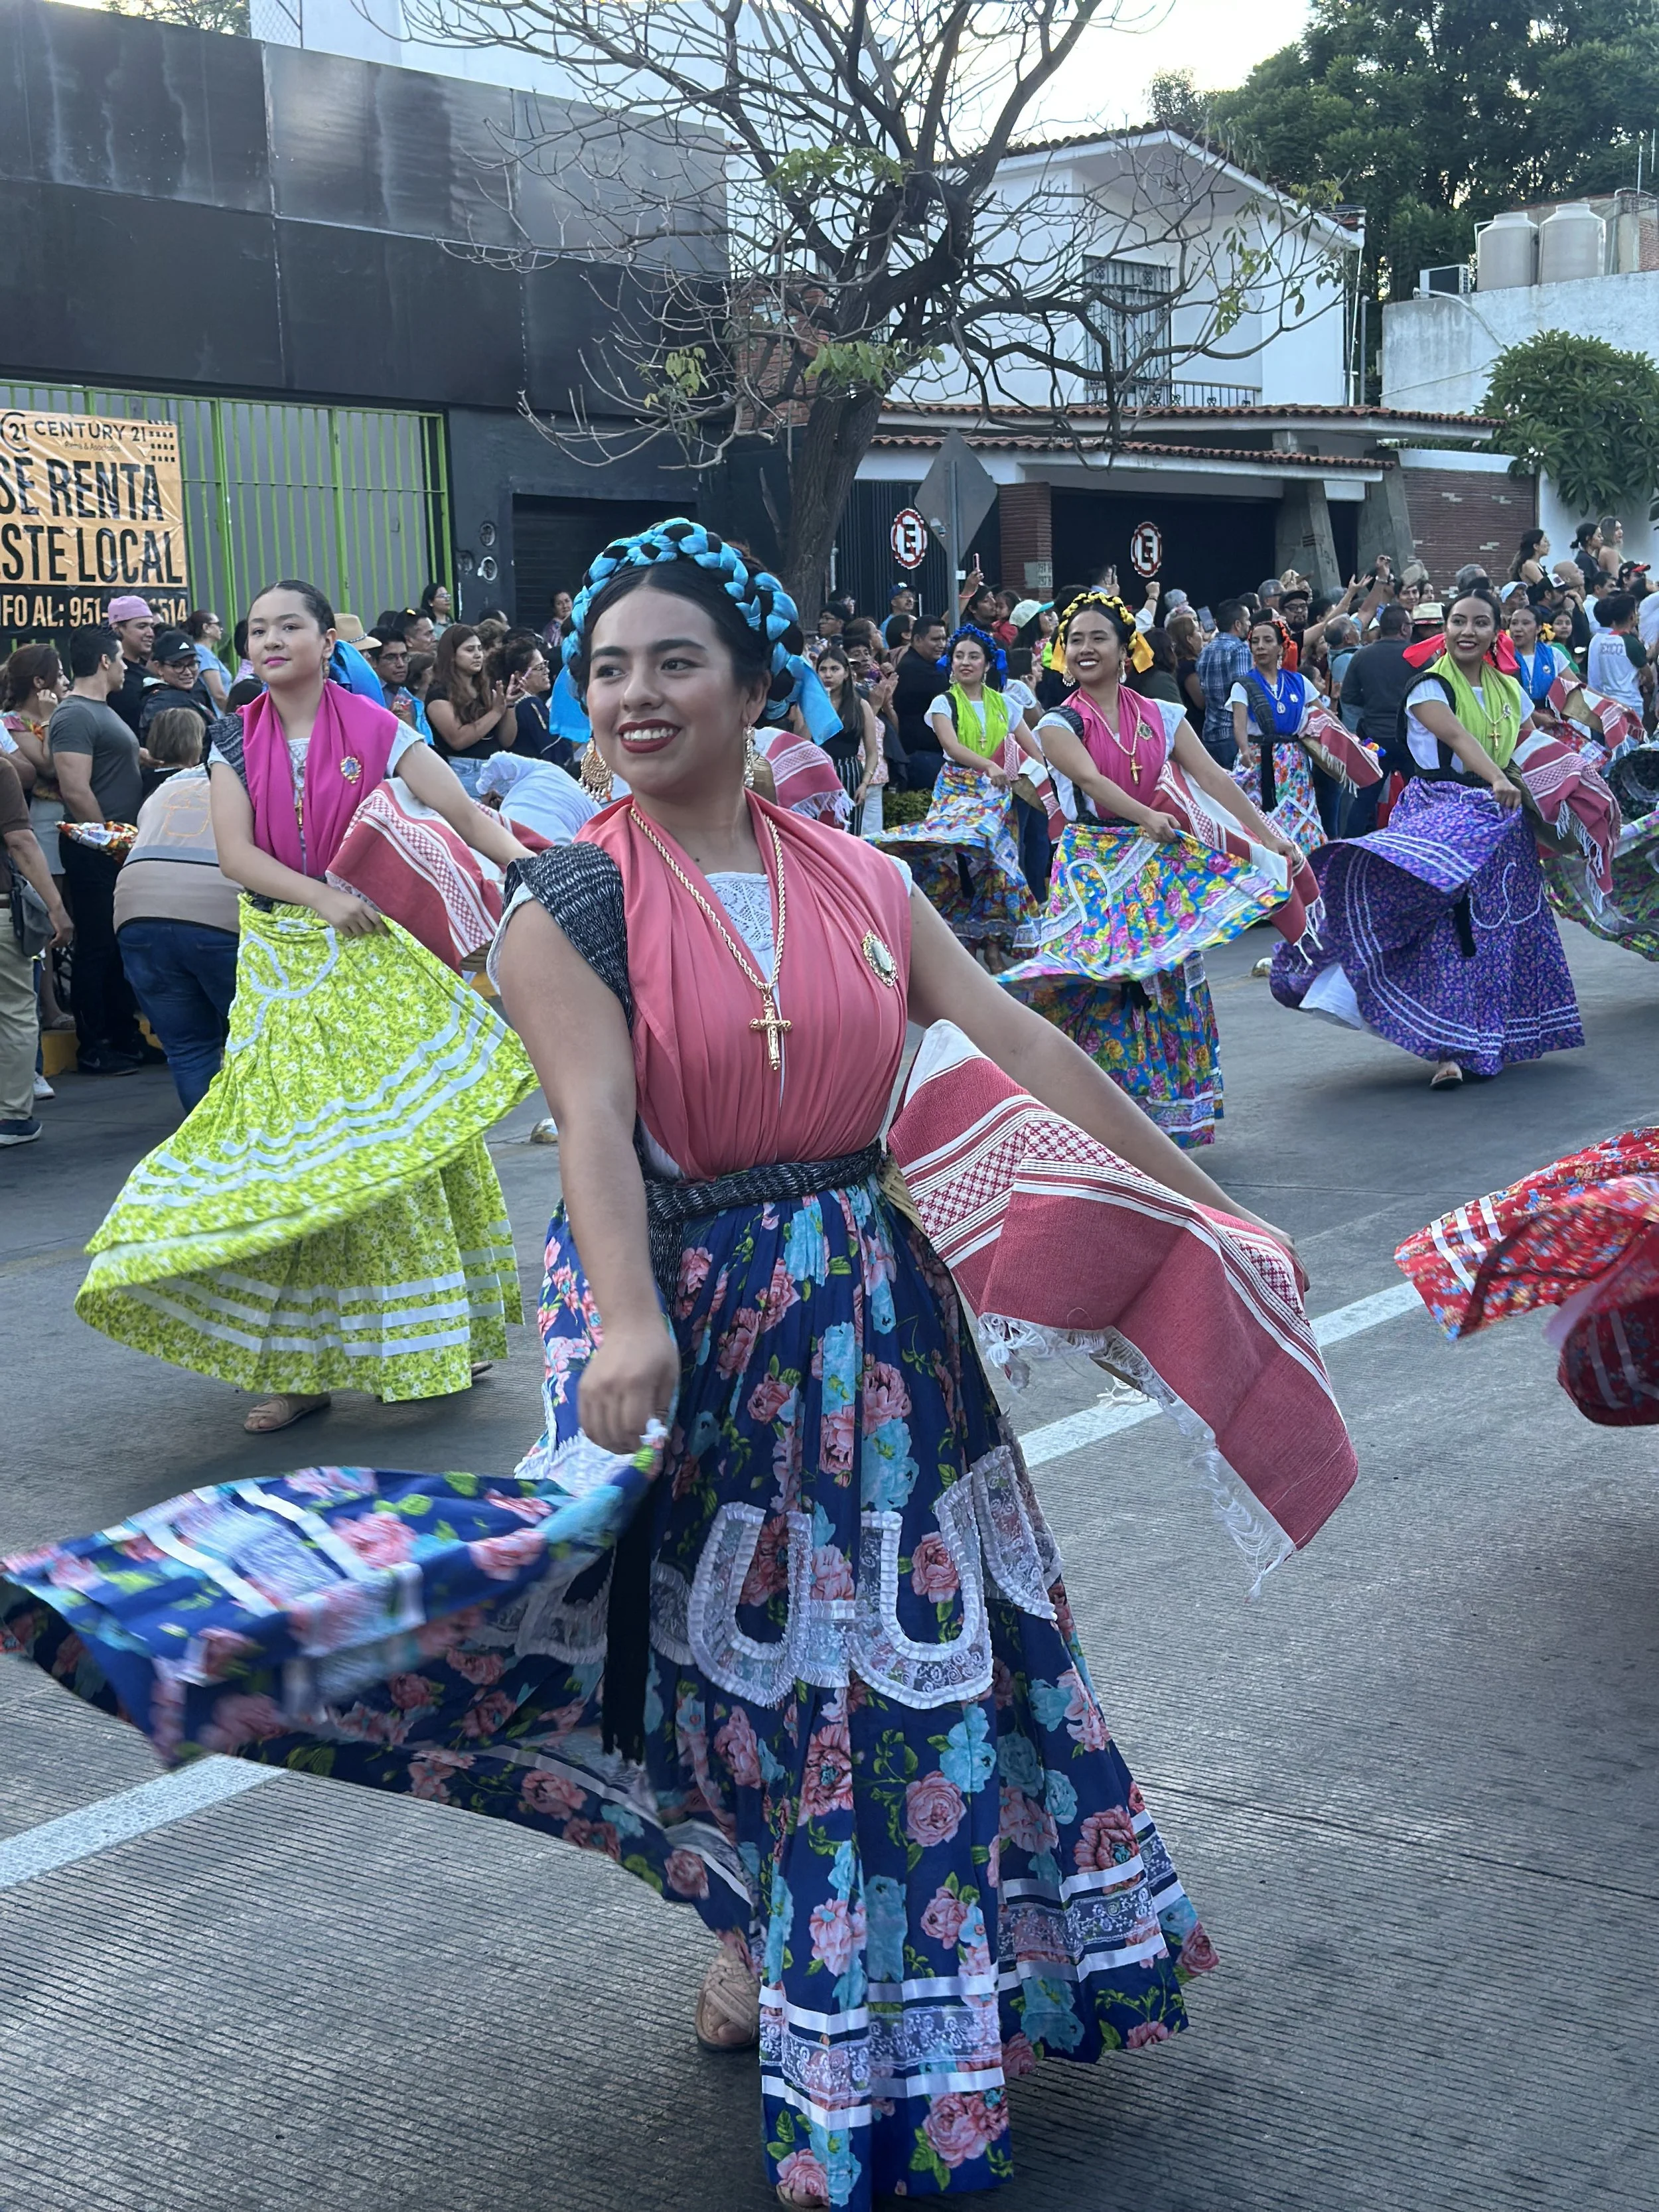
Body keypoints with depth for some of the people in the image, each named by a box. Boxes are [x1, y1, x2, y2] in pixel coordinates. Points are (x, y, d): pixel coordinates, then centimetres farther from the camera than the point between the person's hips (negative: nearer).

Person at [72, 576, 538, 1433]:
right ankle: (304, 1363, 8)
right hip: (280, 965, 3)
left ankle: (421, 1340, 16)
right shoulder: (235, 739, 5)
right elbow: (234, 852, -6)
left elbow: (468, 816, -10)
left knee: (388, 1140, 2)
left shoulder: (378, 732, -3)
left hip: (373, 954, -2)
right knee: (289, 1146, 2)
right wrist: (323, 895, -20)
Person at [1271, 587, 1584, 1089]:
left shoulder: (1508, 691, 12)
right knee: (1447, 932, -16)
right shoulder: (1430, 686, -8)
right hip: (1439, 812, -6)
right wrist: (1497, 779, -39)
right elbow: (1458, 736, -25)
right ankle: (1450, 1047, -15)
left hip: (1499, 820, 6)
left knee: (1498, 930, 9)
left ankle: (1494, 1035, 21)